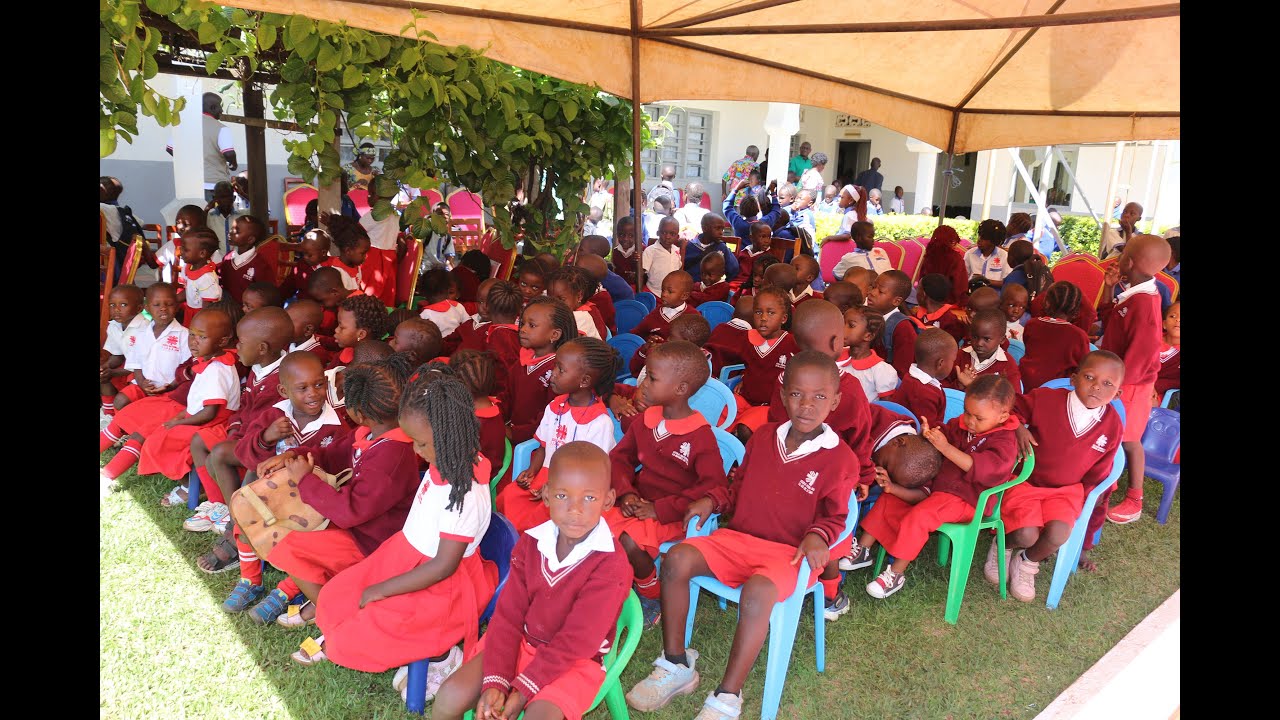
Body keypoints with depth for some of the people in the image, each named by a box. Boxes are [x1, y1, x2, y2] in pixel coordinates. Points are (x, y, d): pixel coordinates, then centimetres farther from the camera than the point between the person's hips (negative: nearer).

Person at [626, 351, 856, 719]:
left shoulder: (839, 459, -6)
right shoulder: (763, 438, 8)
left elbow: (835, 517, 0)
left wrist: (818, 537, -21)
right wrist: (713, 501, 0)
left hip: (791, 552, -5)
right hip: (738, 536, 5)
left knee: (757, 591, -37)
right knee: (676, 559, -18)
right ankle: (676, 666, -5)